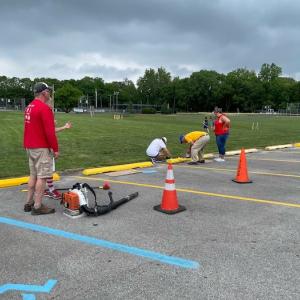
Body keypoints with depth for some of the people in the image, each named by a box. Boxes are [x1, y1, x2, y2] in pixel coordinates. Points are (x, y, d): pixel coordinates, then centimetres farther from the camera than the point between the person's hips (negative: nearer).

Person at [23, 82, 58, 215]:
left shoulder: (29, 107, 12)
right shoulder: (44, 108, -16)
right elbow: (50, 132, -20)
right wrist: (55, 149, -14)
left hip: (30, 147, 9)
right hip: (42, 148, -9)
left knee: (34, 175, 16)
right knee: (42, 177, -3)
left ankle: (29, 203, 22)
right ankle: (38, 206, 1)